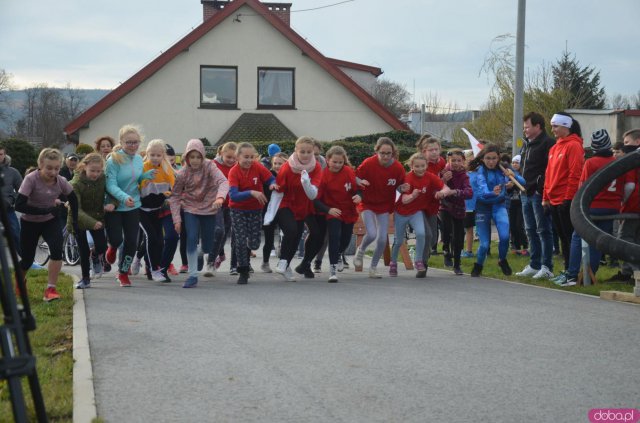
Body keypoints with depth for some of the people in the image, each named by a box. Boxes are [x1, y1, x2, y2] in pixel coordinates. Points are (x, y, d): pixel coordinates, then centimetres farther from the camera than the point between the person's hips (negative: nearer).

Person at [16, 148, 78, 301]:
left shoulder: (61, 181, -15)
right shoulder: (31, 179, -27)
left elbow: (73, 199, 4)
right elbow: (19, 205, -34)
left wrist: (75, 220, 3)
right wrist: (47, 210, -36)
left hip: (51, 221, 2)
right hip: (30, 223, -2)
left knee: (57, 250, -24)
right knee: (27, 259, 6)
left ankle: (51, 289, -12)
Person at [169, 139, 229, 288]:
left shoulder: (209, 167, -16)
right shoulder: (182, 174, -11)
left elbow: (223, 181, -32)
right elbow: (175, 196, -5)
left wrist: (220, 197, -52)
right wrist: (176, 219, -13)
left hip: (209, 208, 0)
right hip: (190, 209, 0)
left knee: (207, 246, 6)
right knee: (192, 239, -20)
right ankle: (192, 276, -10)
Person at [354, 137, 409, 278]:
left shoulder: (398, 168, -14)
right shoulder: (368, 164, -21)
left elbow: (399, 187, 2)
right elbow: (355, 177, -8)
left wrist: (402, 188, -21)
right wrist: (359, 182, -31)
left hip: (384, 205, 3)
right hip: (367, 204, -3)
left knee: (382, 239, -1)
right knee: (371, 234, -20)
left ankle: (373, 267, 20)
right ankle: (361, 251, 14)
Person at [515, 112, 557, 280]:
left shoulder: (548, 143, -11)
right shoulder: (527, 144, 18)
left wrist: (541, 186, -22)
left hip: (539, 194, -9)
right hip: (526, 193, 9)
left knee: (543, 231, -5)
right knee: (531, 231, 13)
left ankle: (547, 267, -2)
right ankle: (534, 265, 21)